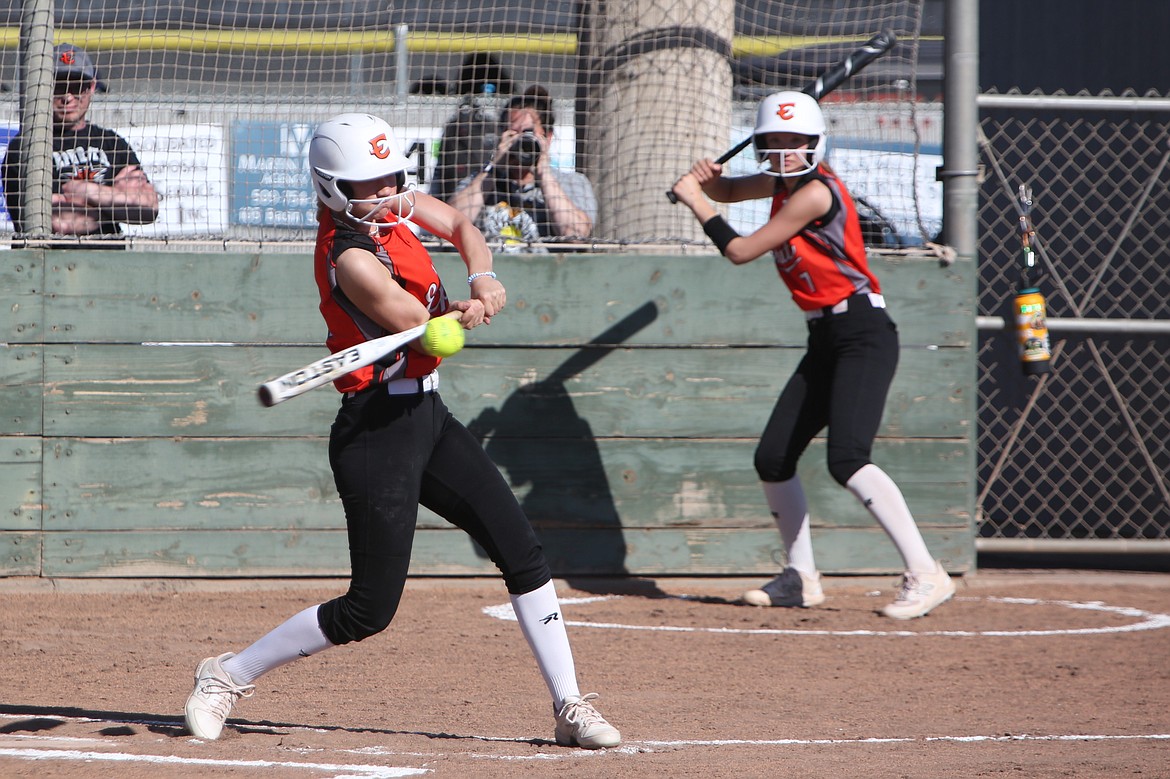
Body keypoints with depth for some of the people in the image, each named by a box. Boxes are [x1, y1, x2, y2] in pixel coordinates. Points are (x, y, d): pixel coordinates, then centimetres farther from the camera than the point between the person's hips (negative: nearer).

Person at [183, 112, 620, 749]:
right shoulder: (349, 258, -22)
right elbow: (428, 331, -23)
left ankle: (570, 707, 9)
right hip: (379, 429, -9)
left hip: (426, 415, 9)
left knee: (522, 553, 4)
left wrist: (481, 278, -2)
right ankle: (229, 675, 8)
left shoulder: (393, 206, 3)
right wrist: (473, 308, -11)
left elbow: (460, 226, 16)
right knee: (370, 609, -7)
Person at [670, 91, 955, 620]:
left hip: (863, 335, -10)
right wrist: (706, 180, 4)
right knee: (772, 460, 9)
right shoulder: (784, 182, 11)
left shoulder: (815, 191, -17)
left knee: (846, 459, -24)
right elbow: (728, 191, 28)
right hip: (824, 340, 10)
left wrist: (694, 201, -2)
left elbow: (741, 251, -13)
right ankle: (801, 578, 22)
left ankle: (926, 576, -26)